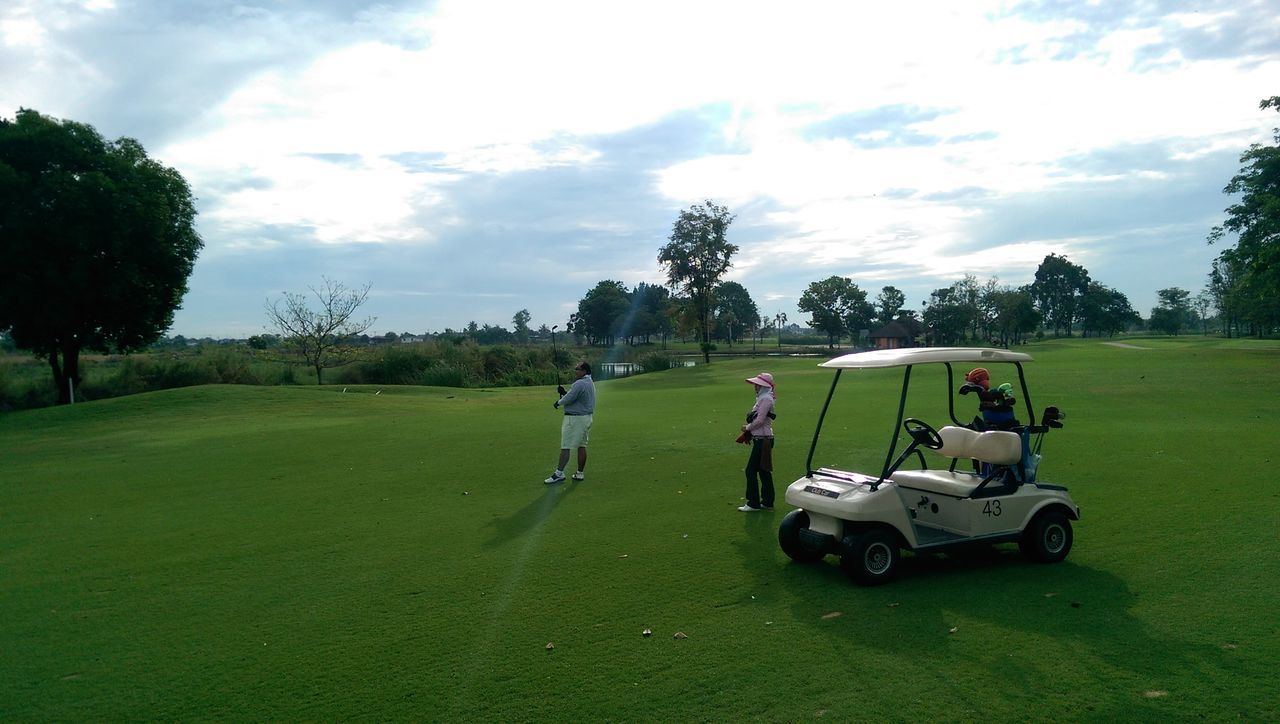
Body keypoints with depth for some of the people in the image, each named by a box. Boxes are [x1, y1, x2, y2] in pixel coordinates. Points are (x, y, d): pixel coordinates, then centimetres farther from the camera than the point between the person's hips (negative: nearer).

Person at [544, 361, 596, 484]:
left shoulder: (579, 384, -20)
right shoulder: (590, 383, 13)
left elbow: (568, 399, -21)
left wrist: (558, 402, -2)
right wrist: (563, 392, 8)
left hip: (575, 418, -10)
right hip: (587, 417, 10)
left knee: (565, 447, -7)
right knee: (582, 446, 12)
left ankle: (559, 473, -7)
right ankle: (580, 473, 15)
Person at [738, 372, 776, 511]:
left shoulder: (766, 399, -16)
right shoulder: (763, 398, 15)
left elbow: (759, 420, -21)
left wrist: (747, 428, -6)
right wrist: (748, 428, 6)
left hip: (762, 440, -10)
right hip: (761, 439, 10)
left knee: (751, 471, -6)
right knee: (764, 471, 13)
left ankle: (753, 503, -1)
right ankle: (767, 502, 19)